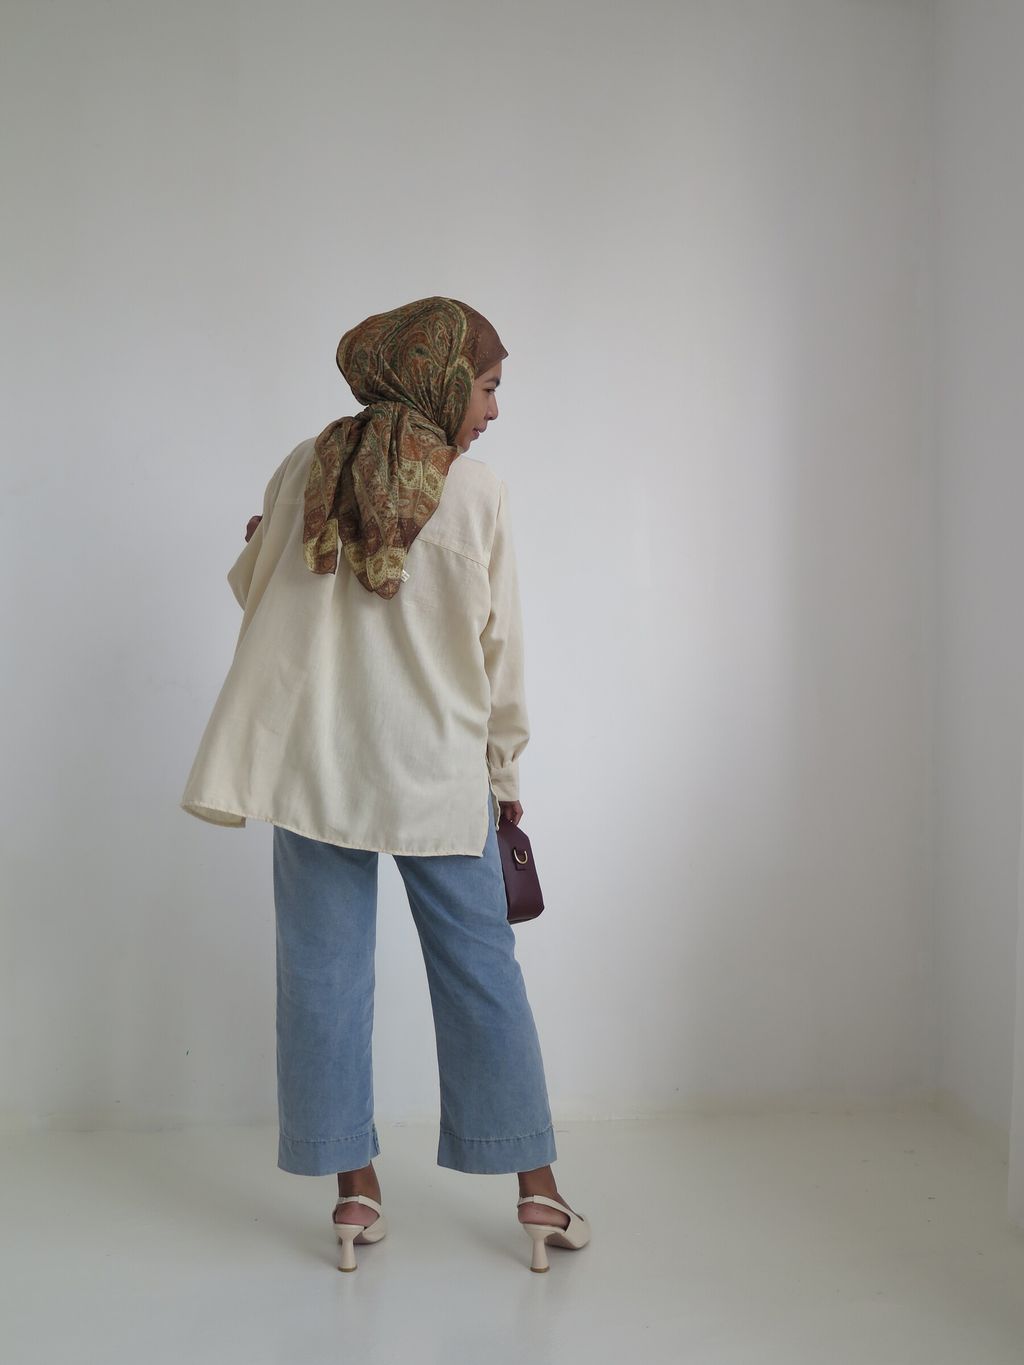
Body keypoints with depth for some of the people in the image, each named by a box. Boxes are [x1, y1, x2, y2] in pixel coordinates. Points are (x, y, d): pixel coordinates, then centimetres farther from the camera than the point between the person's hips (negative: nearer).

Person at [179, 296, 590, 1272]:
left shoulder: (304, 468, 2)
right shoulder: (478, 492, -6)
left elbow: (252, 589, 14)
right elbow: (498, 648, -1)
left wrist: (262, 539, 37)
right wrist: (501, 771, 11)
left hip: (312, 764, 2)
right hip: (438, 771, -2)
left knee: (325, 970, 9)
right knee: (480, 968, 8)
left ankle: (354, 1191, 17)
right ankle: (536, 1189, 16)